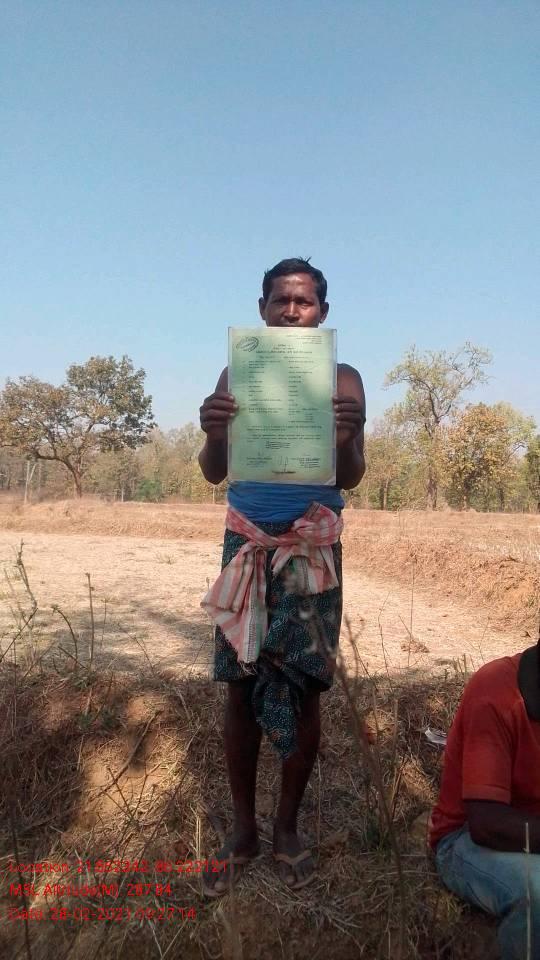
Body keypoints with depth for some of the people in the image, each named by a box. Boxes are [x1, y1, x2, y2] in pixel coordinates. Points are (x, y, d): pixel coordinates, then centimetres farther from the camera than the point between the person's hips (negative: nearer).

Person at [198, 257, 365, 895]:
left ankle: (287, 829, 22)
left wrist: (348, 437, -26)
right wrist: (213, 433, -22)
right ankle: (243, 830, 20)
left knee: (303, 689, 3)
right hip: (247, 541, 1)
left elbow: (352, 477, -4)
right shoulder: (238, 375, 6)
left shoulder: (343, 379, 3)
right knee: (241, 687, 3)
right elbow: (214, 473, 0)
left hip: (312, 547, -1)